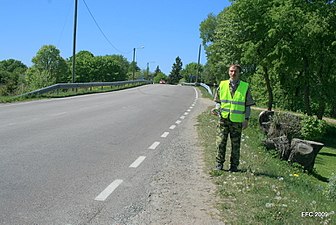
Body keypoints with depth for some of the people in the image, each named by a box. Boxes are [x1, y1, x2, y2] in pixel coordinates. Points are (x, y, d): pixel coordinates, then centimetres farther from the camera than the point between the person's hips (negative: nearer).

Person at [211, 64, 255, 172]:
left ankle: (234, 165, 17)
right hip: (224, 118, 1)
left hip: (237, 120, -1)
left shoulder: (245, 87, 3)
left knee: (235, 144, 6)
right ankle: (219, 163, 12)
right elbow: (218, 101, 13)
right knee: (220, 142, -2)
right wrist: (216, 109, -6)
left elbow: (248, 105, 5)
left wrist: (246, 119, -2)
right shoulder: (222, 85, 6)